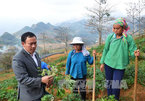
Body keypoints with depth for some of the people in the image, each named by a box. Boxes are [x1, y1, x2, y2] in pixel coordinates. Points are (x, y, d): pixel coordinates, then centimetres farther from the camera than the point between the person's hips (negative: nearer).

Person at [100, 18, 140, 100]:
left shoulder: (128, 38, -10)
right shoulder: (110, 37, -5)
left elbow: (133, 50, -5)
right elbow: (106, 50, 4)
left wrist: (135, 53, -30)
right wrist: (102, 63, 8)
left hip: (120, 65, -2)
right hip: (108, 64, 2)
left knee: (116, 85, 0)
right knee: (109, 83, 16)